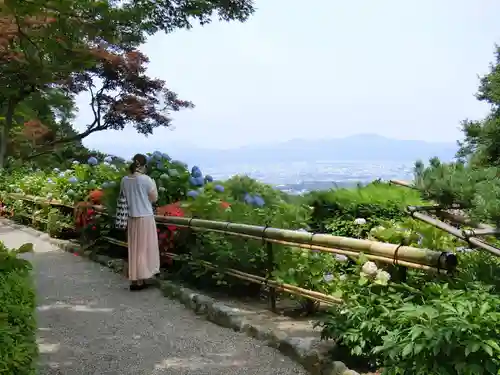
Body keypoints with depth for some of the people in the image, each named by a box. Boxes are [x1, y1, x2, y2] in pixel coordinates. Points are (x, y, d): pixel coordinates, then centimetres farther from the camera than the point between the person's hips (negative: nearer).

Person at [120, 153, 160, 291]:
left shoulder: (124, 180, 3)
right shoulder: (146, 179, -13)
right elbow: (154, 198, -5)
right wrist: (154, 185, 9)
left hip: (132, 217, 5)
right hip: (145, 217, -5)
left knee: (134, 248, 12)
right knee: (143, 248, 3)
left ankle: (134, 279, 15)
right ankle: (140, 280, 7)